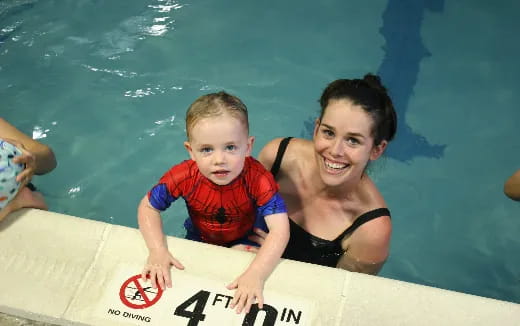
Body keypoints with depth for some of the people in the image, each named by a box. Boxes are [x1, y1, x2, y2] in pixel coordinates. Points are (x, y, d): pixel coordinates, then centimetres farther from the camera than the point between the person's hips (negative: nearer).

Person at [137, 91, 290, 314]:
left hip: (244, 242, -2)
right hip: (199, 240, 2)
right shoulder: (184, 177, -31)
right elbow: (148, 207, -16)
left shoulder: (258, 179, -37)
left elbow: (280, 230, -42)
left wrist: (256, 274, -54)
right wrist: (157, 251, -30)